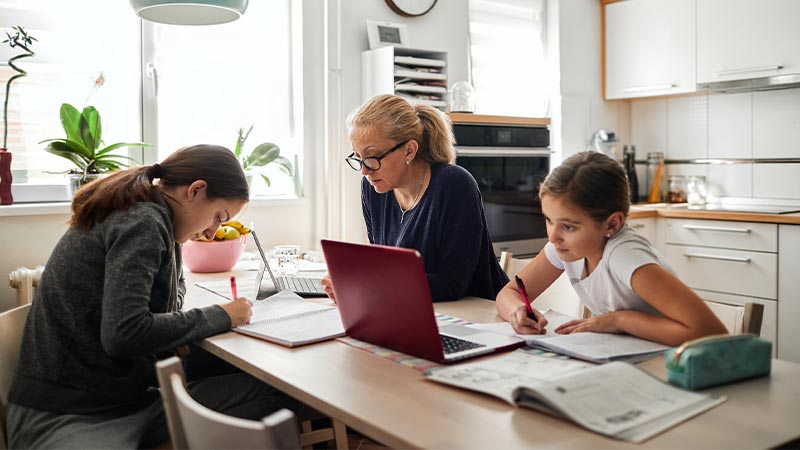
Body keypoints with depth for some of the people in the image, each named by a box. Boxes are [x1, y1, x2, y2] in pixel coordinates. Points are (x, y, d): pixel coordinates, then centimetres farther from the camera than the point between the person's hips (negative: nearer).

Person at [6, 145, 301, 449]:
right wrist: (219, 317, -14)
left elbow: (173, 283, 29)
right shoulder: (142, 222, -16)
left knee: (277, 394, -10)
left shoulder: (145, 217, 12)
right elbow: (123, 334, -26)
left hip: (133, 399, 10)